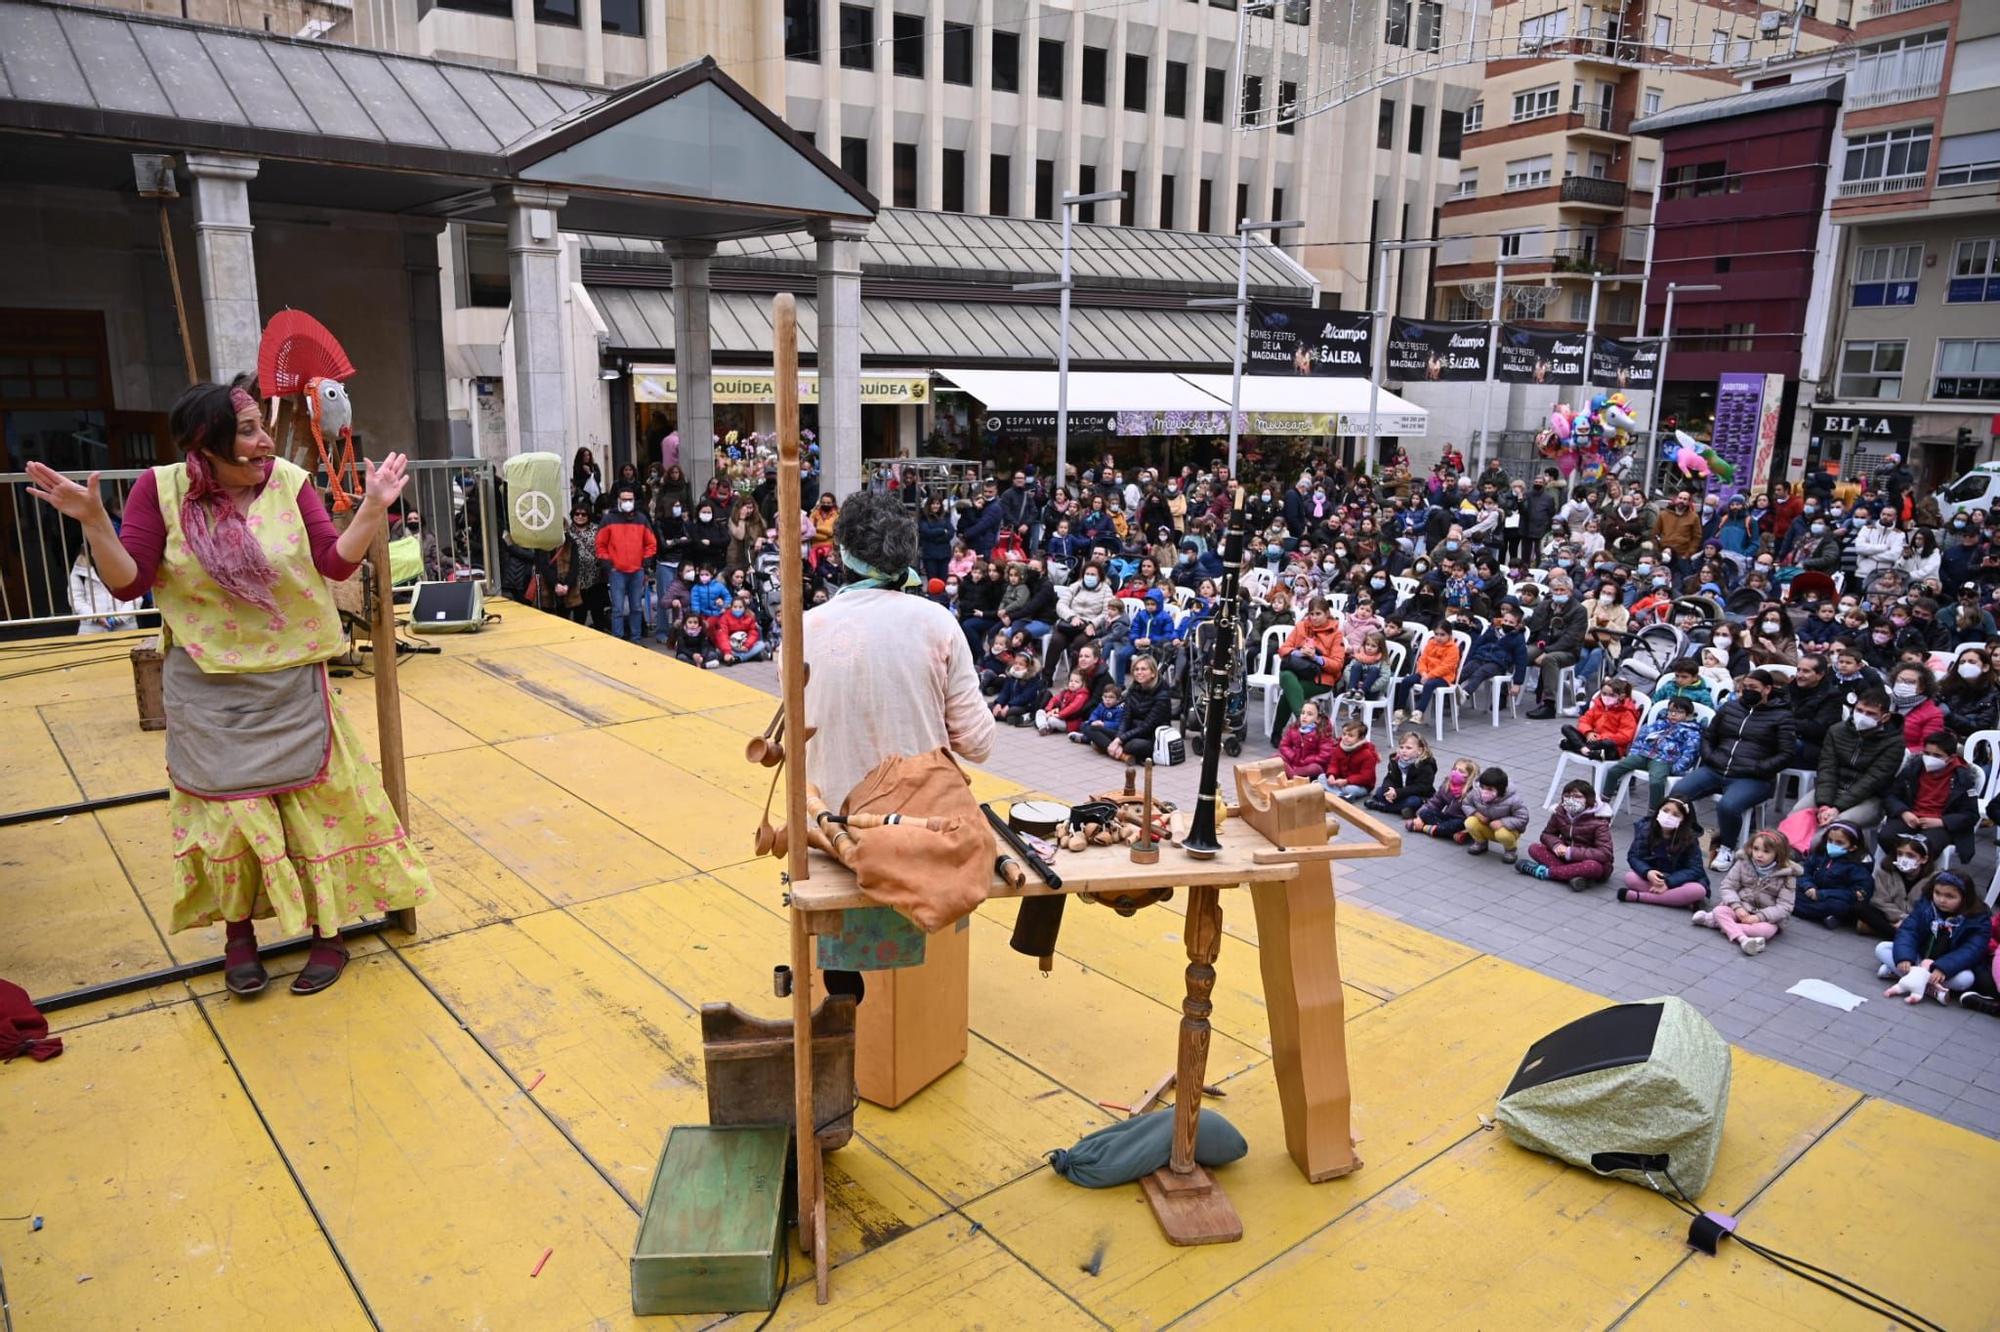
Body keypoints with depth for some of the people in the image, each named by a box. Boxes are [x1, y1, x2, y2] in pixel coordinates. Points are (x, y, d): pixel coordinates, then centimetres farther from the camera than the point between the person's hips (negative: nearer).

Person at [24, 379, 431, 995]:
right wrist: (92, 520, -22)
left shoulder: (289, 482, -6)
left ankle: (327, 930, 22)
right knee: (226, 808, 8)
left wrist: (374, 509, -21)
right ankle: (239, 933, 27)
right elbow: (129, 582, -9)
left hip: (292, 684, 1)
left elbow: (336, 562, -10)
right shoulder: (160, 490, -7)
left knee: (315, 802, 7)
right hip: (209, 692, 0)